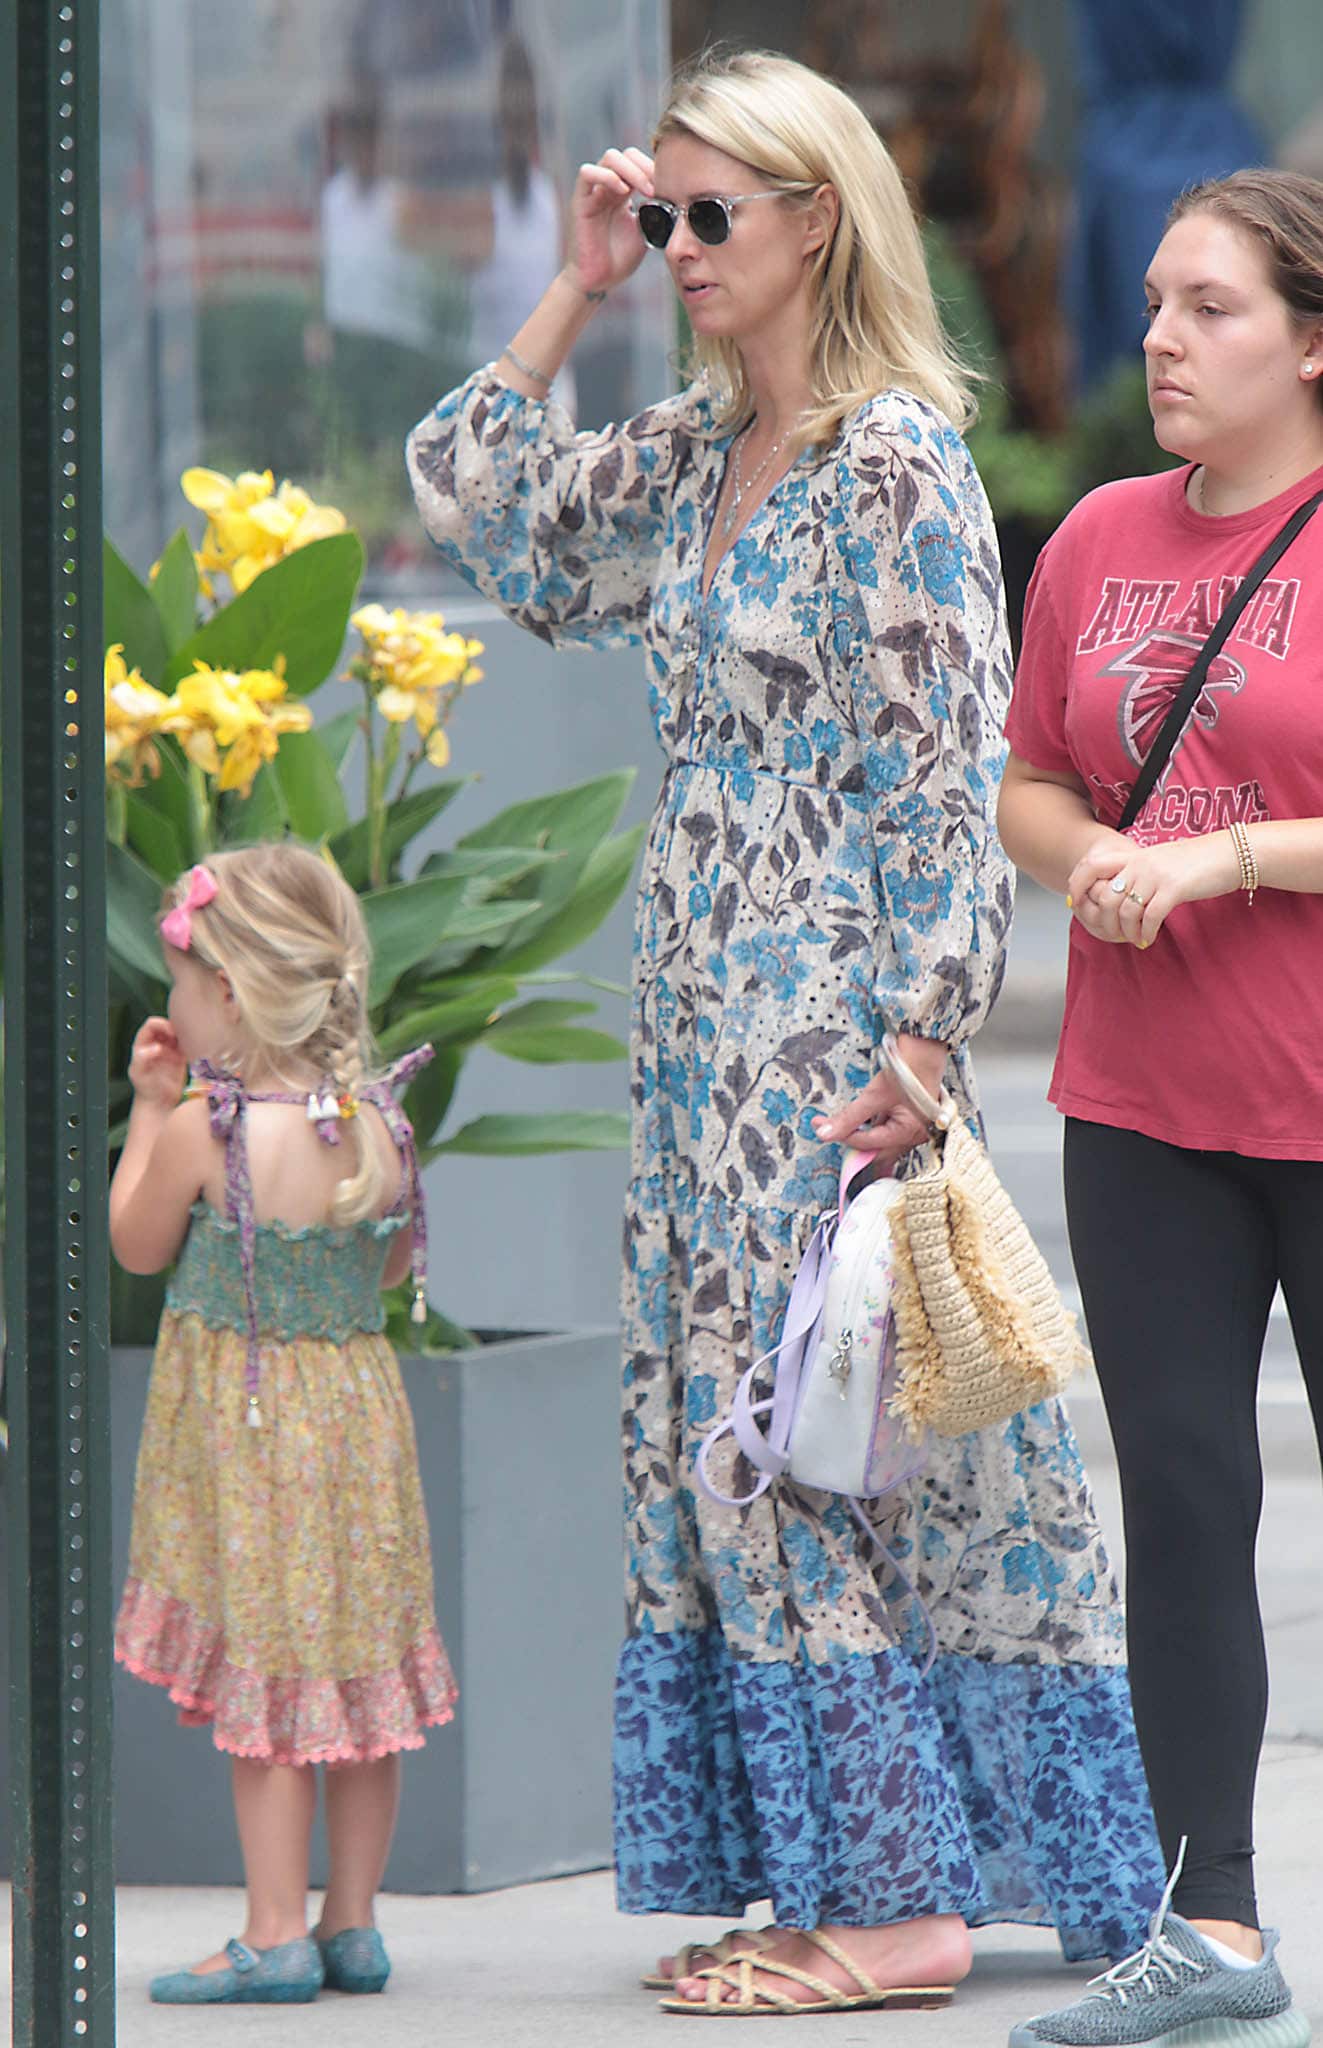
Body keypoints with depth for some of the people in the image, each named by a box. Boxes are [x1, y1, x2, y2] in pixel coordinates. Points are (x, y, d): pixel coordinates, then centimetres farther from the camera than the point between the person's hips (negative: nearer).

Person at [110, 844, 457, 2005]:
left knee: (266, 1671, 0)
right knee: (359, 1667, 12)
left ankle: (278, 1937, 1)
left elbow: (136, 1247, -3)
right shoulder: (379, 1125, -3)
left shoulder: (204, 1131, -18)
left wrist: (148, 1108, 5)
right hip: (356, 1407, 5)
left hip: (244, 1424, -5)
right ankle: (353, 1923, 19)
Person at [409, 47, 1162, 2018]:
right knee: (725, 1430, 8)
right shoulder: (690, 458, 11)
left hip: (834, 1023, -8)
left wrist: (920, 1044, -19)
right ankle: (827, 1868, 13)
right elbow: (480, 503, 19)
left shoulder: (898, 466, -12)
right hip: (707, 1022, 9)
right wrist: (575, 290, 11)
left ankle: (905, 1898, -2)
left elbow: (948, 769, -15)